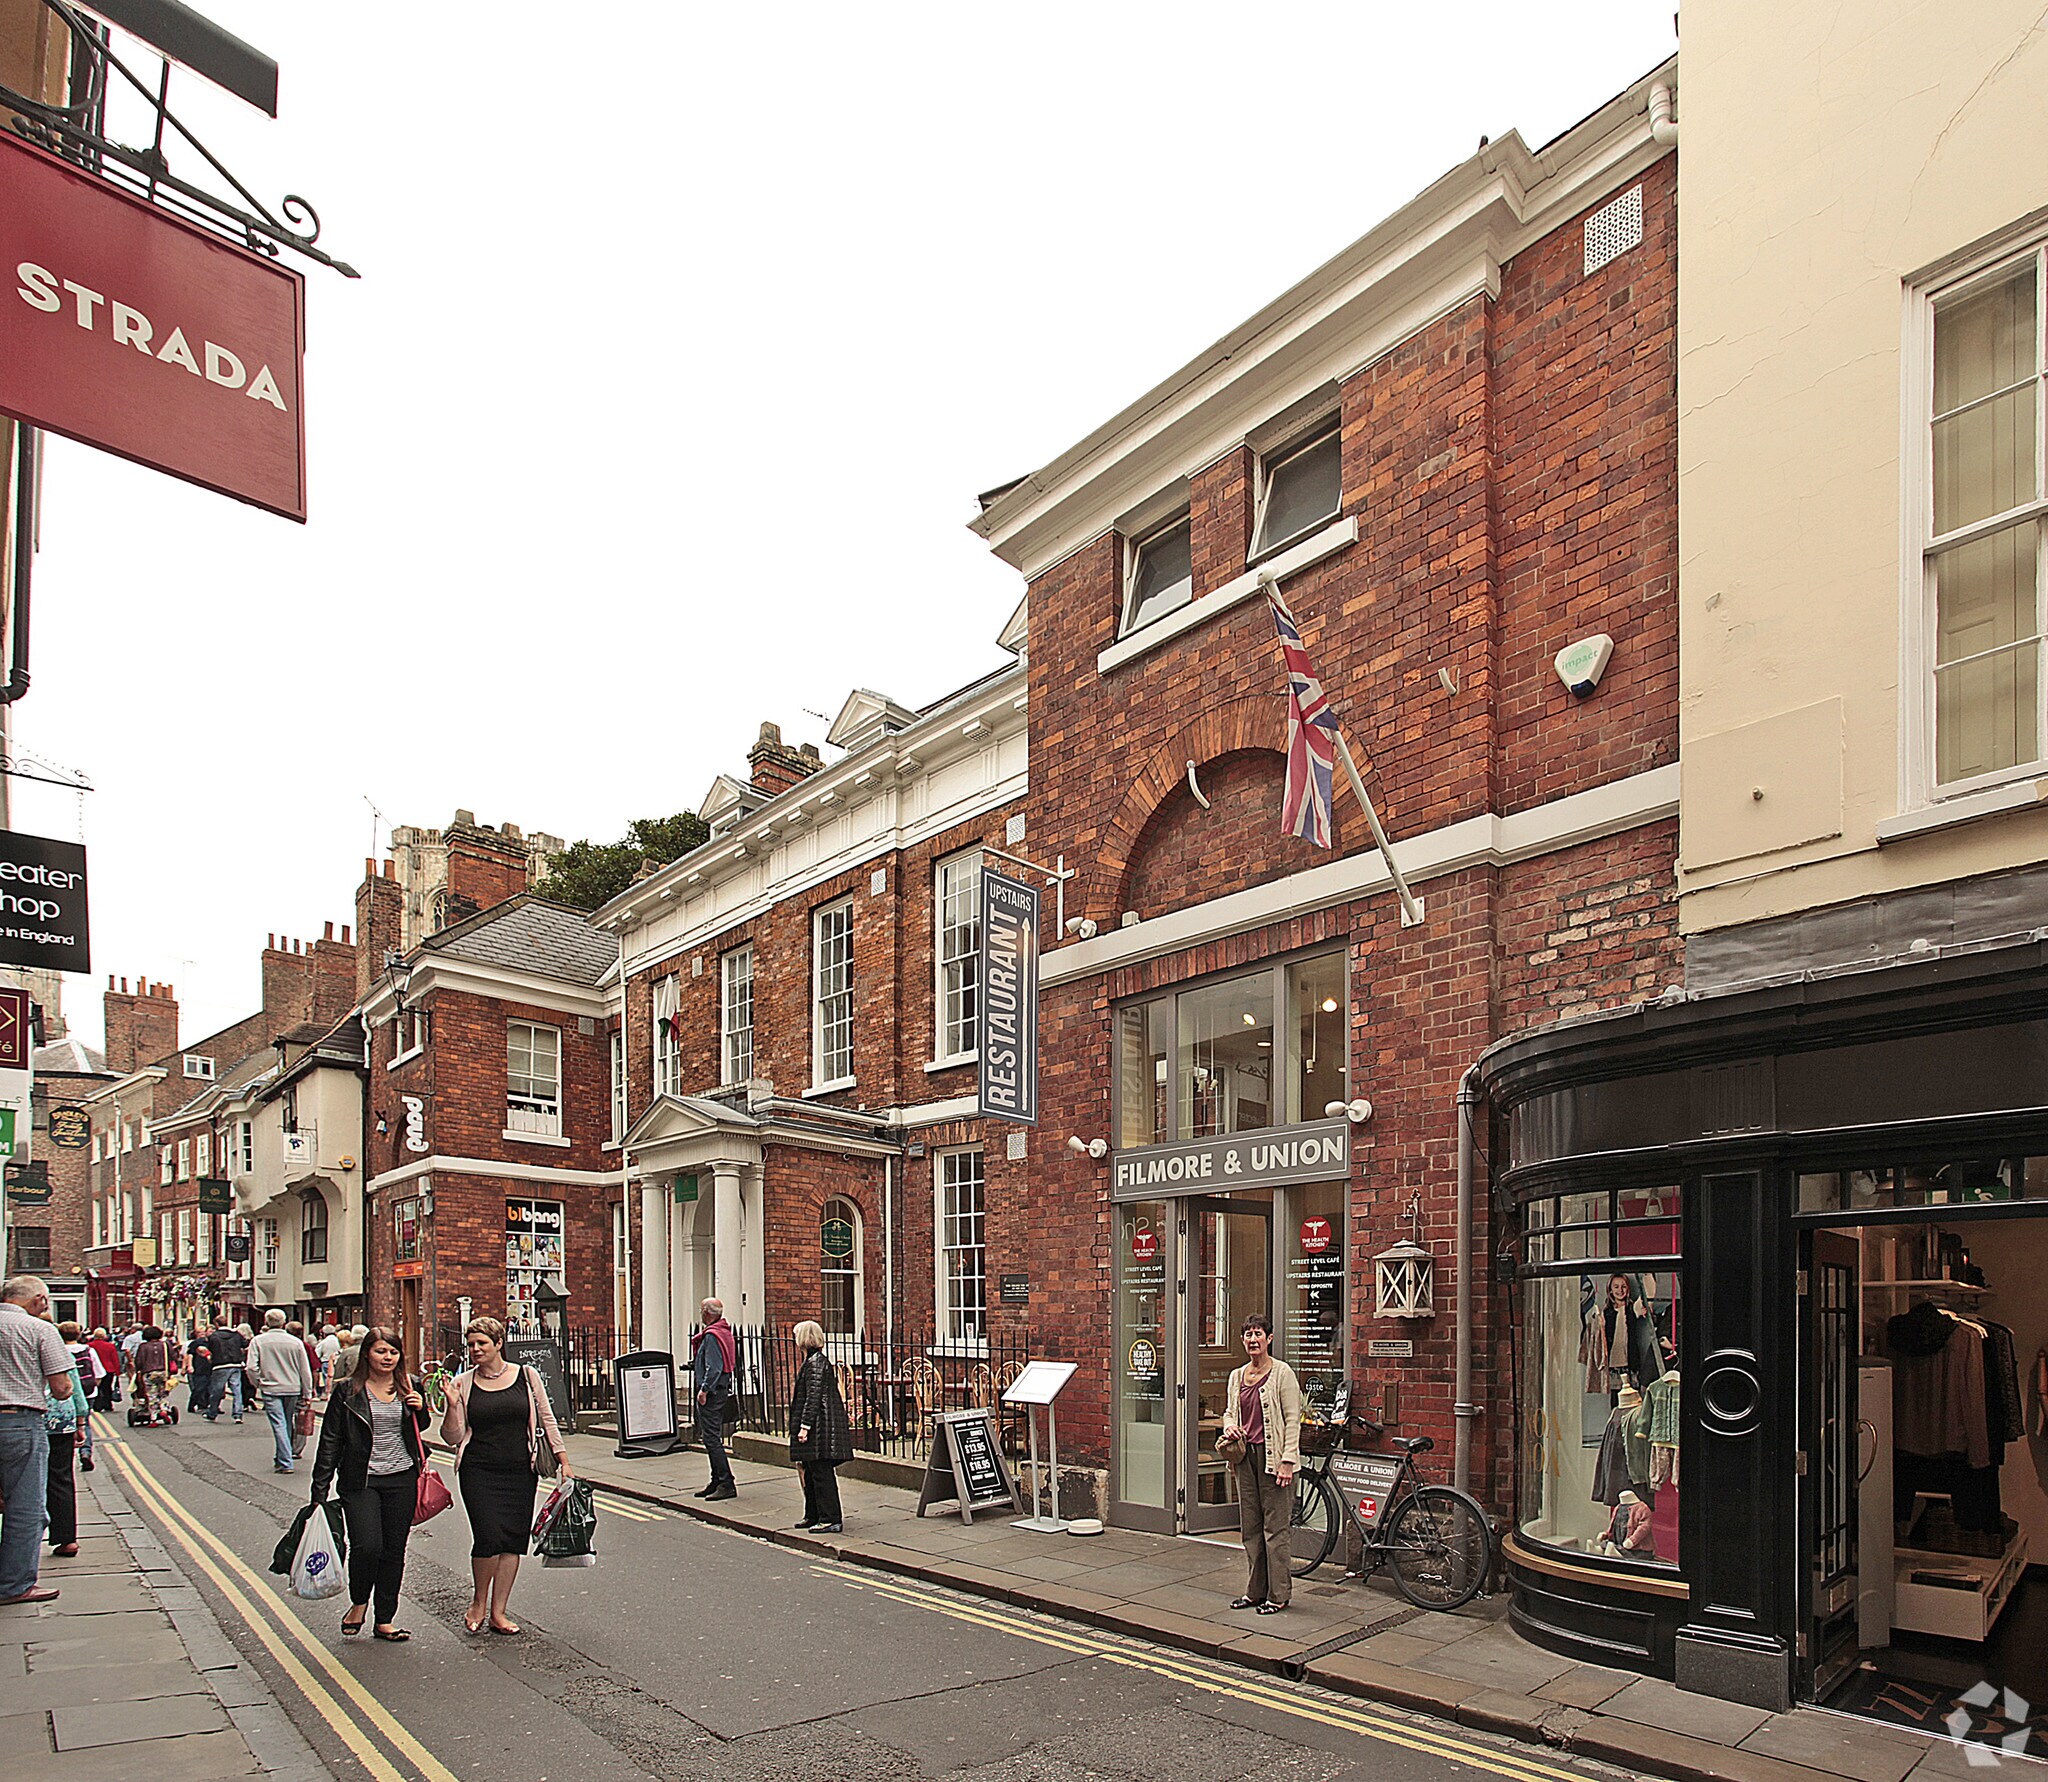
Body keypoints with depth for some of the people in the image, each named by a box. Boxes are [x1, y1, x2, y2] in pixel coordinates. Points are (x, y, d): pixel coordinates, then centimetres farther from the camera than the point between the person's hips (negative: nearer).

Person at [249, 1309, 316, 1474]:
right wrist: (307, 1392, 11)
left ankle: (285, 1463, -10)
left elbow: (252, 1367, -11)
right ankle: (282, 1458, 29)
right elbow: (305, 1369, 2)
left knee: (279, 1425, -4)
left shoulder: (258, 1341, -4)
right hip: (292, 1388, 2)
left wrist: (258, 1384, 7)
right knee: (287, 1424, 18)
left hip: (270, 1389, -2)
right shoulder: (296, 1342, 0)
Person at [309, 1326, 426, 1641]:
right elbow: (330, 1441, -2)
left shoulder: (409, 1387, 6)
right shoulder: (348, 1391, -4)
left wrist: (420, 1409, -2)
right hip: (361, 1481, -3)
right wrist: (320, 1490, -6)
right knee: (367, 1546, -15)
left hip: (402, 1480, 3)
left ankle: (385, 1620, 19)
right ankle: (359, 1603, 14)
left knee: (395, 1550, 7)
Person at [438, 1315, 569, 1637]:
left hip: (520, 1472, 2)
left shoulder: (525, 1376, 4)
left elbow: (547, 1420, 9)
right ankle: (478, 1603, 12)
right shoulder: (463, 1384, 2)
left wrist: (563, 1461, 6)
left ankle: (497, 1612, 15)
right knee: (489, 1537, -13)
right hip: (478, 1472, -2)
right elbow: (452, 1438, 1)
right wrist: (452, 1405, -15)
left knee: (514, 1540, 2)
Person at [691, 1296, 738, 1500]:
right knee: (713, 1438, 15)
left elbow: (714, 1367, -22)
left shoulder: (712, 1335, -16)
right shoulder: (725, 1332, 14)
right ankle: (717, 1482, 20)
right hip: (722, 1389, 10)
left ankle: (727, 1484, -11)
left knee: (711, 1438, -9)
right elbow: (733, 1363, 19)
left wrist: (704, 1389, -20)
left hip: (712, 1393, -10)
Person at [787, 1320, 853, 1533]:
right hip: (818, 1429, 10)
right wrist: (803, 1425, 22)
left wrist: (804, 1426, -20)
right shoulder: (813, 1361, 15)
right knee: (811, 1473, 16)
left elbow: (813, 1397, -19)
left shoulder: (815, 1363, -15)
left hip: (820, 1427, -10)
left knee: (821, 1474, -6)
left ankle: (831, 1519, -2)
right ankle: (813, 1516, 24)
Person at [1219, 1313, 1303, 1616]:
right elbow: (1229, 1411, 23)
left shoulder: (1282, 1373, -7)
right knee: (1250, 1527, 11)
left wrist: (1287, 1462, -15)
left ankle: (1279, 1594, 5)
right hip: (1246, 1454, 7)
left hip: (1272, 1455, -7)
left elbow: (1293, 1420, -10)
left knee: (1275, 1527, -3)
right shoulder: (1236, 1376, 11)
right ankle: (1256, 1590, 20)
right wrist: (1229, 1426, -1)